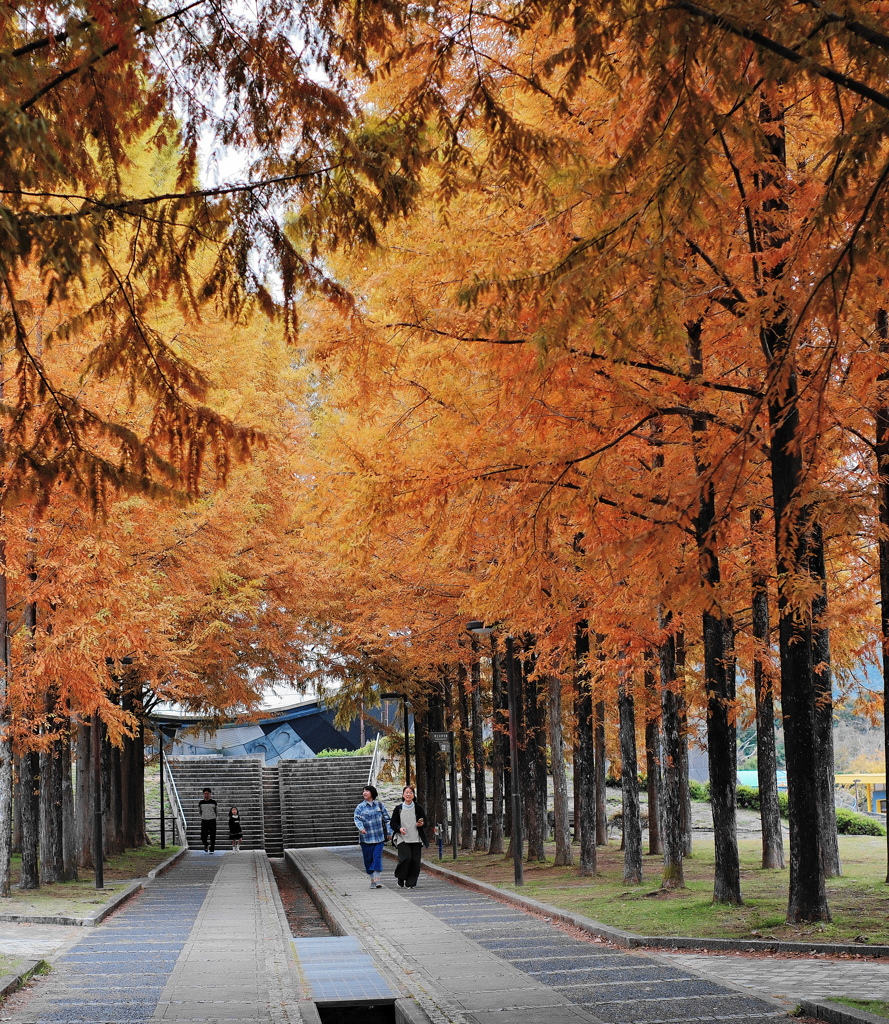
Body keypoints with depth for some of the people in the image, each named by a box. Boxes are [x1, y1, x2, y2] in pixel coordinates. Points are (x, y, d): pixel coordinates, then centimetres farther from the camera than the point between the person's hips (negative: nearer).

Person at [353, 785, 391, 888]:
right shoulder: (360, 807, 1)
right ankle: (372, 879, 16)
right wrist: (361, 828, -30)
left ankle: (377, 879, -9)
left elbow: (386, 818, 11)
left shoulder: (379, 805, 6)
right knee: (368, 859, 4)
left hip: (379, 837, 0)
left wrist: (388, 832, 6)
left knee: (377, 857, -10)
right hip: (366, 838, 0)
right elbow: (357, 819, -9)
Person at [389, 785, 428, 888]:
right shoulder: (398, 809, 3)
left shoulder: (418, 808, 4)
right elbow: (393, 823, 6)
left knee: (415, 861, -3)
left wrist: (421, 824, -10)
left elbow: (425, 821, 13)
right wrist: (399, 829, -14)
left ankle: (411, 883, 9)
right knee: (406, 858, -17)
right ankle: (401, 879, 5)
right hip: (402, 839, -2)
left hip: (416, 839, 2)